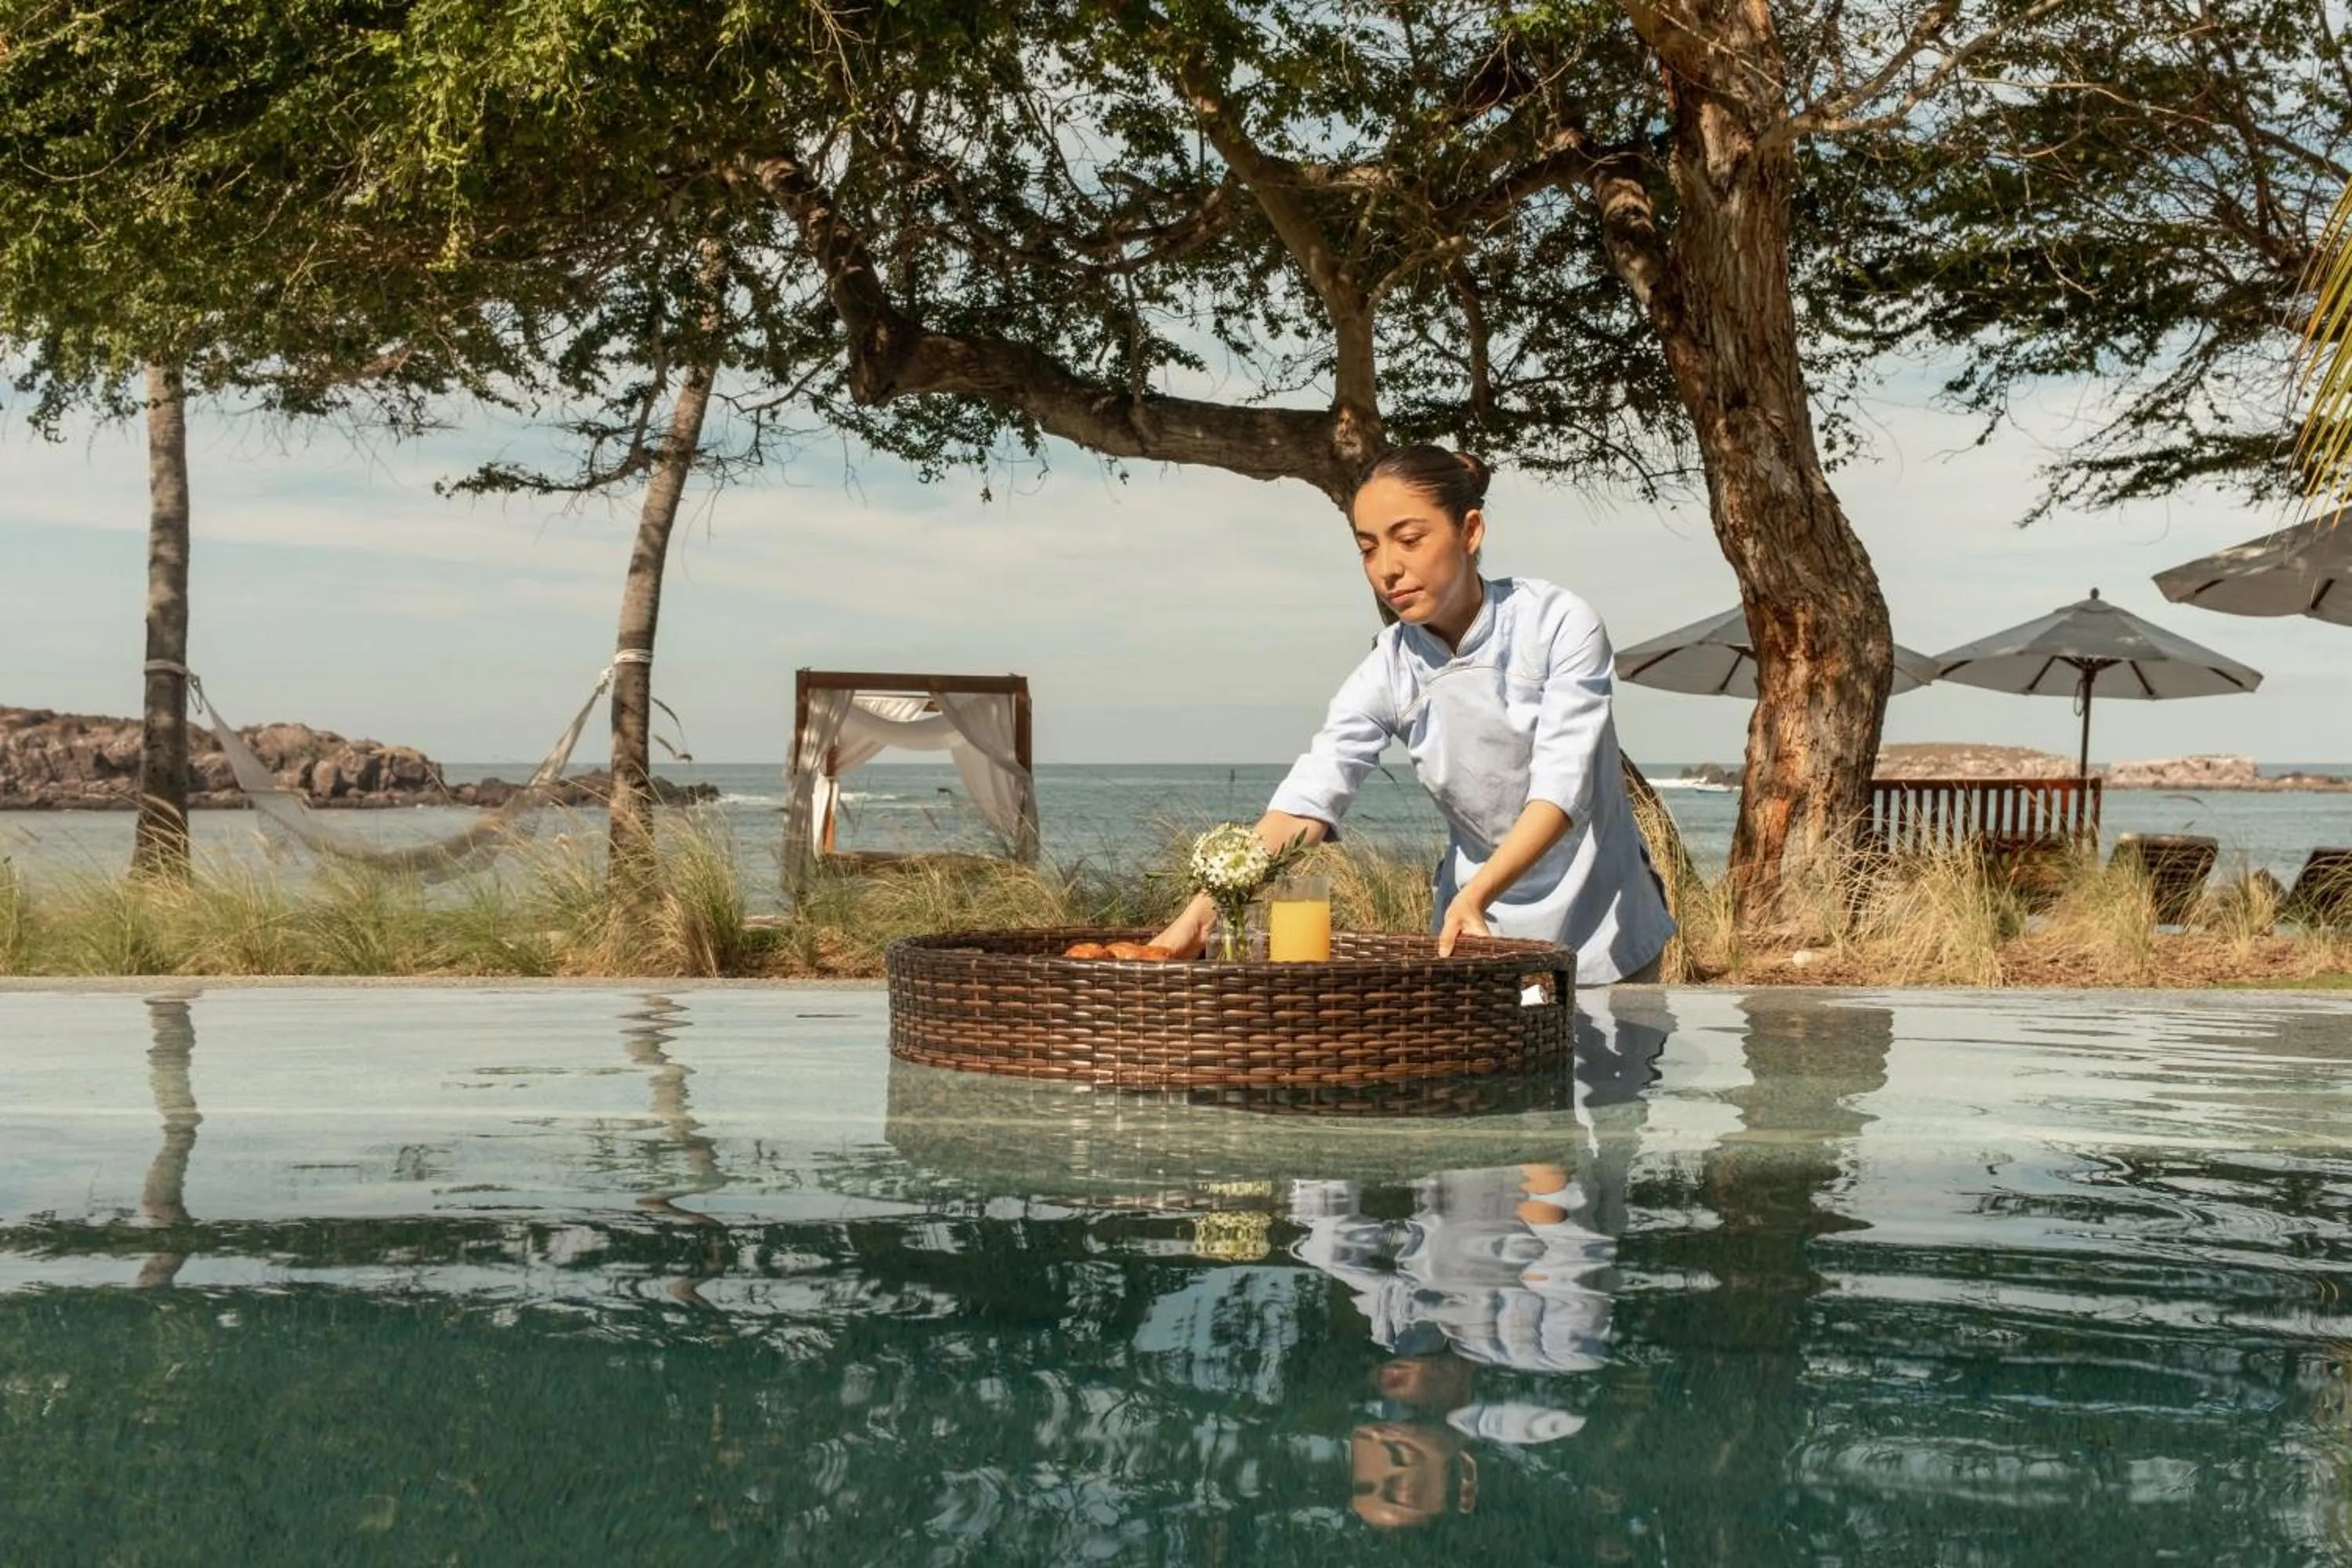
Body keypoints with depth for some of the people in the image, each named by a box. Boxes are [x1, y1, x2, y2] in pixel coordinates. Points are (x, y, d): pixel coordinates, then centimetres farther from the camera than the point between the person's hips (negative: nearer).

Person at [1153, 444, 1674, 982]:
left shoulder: (1560, 625, -16)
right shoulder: (1390, 672, -9)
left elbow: (1561, 788, -24)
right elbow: (1306, 801, -18)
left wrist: (1475, 897, -39)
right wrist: (1203, 913, -33)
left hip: (1601, 934, -2)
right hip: (1482, 937, 2)